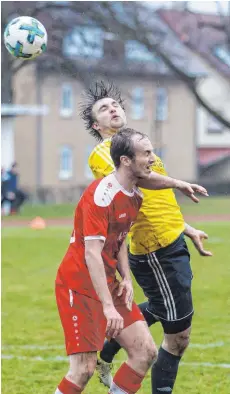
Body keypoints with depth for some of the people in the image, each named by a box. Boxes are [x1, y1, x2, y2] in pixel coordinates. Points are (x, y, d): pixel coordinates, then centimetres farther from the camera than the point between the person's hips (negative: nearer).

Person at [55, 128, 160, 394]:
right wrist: (108, 306, -29)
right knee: (84, 369, -13)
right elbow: (92, 254, -26)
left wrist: (126, 278, 4)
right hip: (80, 286, -9)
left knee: (146, 352, 3)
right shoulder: (101, 194, -21)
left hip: (108, 283, 9)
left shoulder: (135, 195, 8)